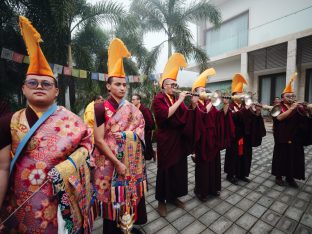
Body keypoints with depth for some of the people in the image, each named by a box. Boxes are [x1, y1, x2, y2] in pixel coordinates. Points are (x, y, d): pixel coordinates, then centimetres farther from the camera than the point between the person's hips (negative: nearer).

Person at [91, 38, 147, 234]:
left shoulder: (131, 108, 3)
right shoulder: (101, 108, -11)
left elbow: (140, 127, 6)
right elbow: (99, 140, -14)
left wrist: (126, 135, -13)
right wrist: (117, 163, -15)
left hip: (131, 162, 5)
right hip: (110, 163, -4)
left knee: (130, 194, 18)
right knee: (112, 198, 11)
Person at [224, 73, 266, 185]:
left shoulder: (245, 105, 11)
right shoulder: (230, 106, -7)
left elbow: (252, 118, 4)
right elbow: (234, 116, -26)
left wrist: (257, 113, -13)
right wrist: (245, 109, -29)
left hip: (245, 135, 7)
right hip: (234, 135, -6)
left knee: (245, 154, 13)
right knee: (233, 154, 2)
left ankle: (241, 174, 29)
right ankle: (230, 174, 17)